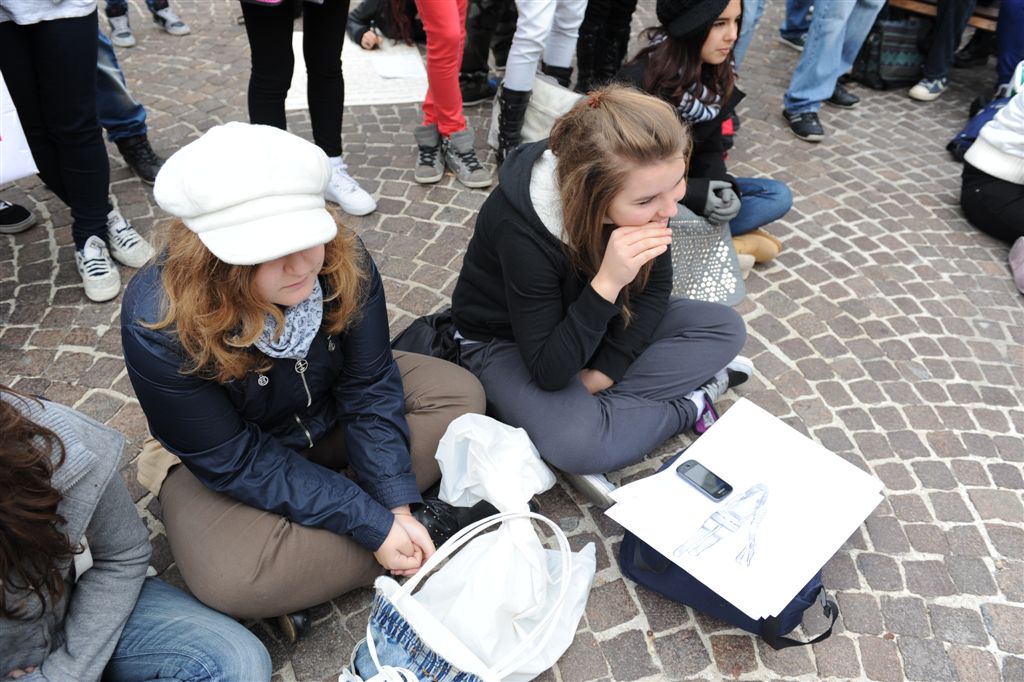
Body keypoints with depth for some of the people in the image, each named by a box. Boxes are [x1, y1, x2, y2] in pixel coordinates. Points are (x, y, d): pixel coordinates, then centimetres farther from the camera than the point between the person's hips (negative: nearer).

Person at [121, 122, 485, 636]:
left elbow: (369, 387, -17)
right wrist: (369, 525, -29)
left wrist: (395, 506, -23)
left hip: (330, 417, 5)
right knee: (233, 582, -32)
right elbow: (236, 463, -27)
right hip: (229, 458, -4)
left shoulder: (343, 263, -26)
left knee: (458, 395, -12)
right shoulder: (156, 325, -33)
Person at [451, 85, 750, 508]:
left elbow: (655, 289, -6)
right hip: (506, 340, -5)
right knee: (578, 444, -32)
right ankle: (690, 403, -7)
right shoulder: (521, 229, -36)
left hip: (594, 323, 6)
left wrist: (604, 370, -16)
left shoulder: (643, 192, -21)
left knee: (725, 327, -5)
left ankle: (593, 411, -14)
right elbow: (549, 371, -32)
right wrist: (607, 284, -44)